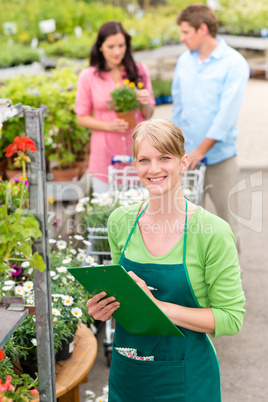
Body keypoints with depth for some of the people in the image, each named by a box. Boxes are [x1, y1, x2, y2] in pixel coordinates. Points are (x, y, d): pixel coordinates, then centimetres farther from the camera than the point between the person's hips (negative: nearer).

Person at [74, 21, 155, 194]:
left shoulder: (140, 71, 4)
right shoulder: (88, 76, -2)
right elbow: (82, 118, 2)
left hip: (136, 152, 2)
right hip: (105, 158, -1)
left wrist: (145, 103, -14)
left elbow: (148, 115, 9)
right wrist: (109, 126, -14)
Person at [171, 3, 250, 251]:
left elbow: (227, 114, -15)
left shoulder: (234, 64, -9)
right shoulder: (184, 61, 8)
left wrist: (200, 151, -16)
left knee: (227, 220, 3)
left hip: (220, 157, -4)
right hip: (187, 156, 5)